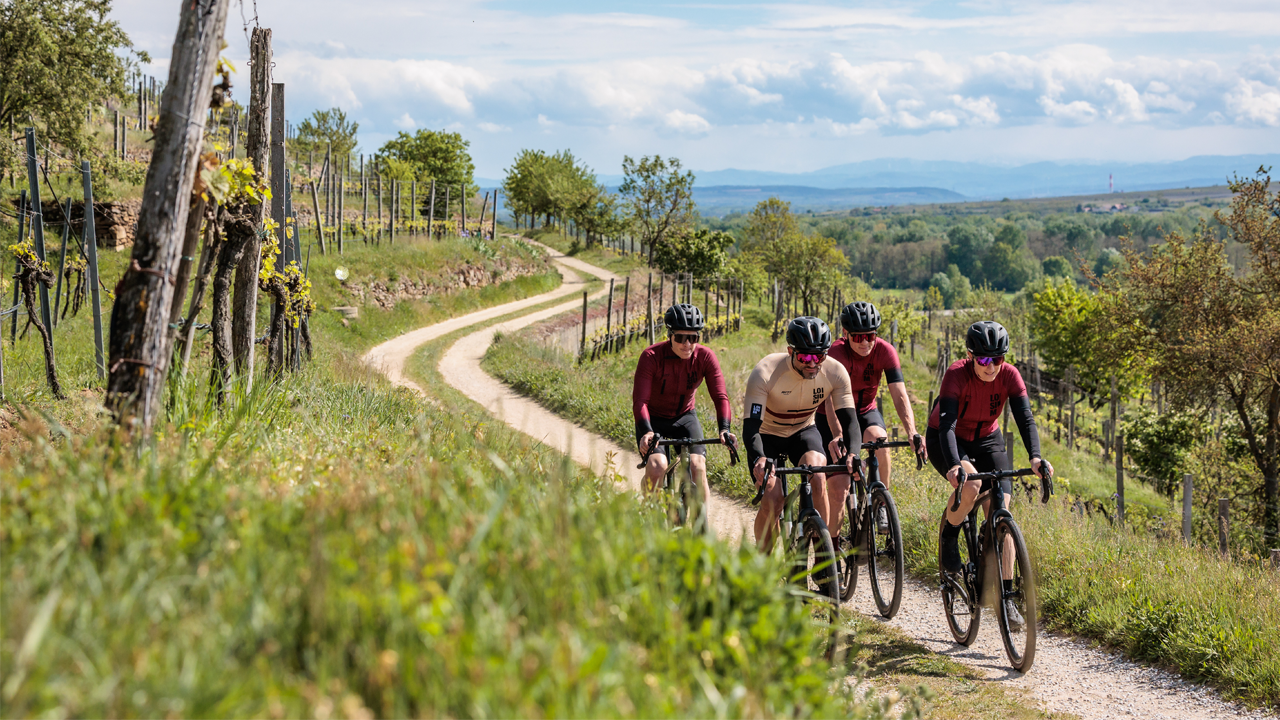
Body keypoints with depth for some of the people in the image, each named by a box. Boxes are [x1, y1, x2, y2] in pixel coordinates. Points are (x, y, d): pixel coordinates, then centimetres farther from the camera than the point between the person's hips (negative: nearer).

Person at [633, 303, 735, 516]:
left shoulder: (705, 357, -18)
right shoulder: (651, 356, -25)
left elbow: (720, 397, -23)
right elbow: (640, 401, -31)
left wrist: (724, 429, -40)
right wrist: (646, 433, -48)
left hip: (685, 418, 2)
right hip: (654, 420, -2)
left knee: (697, 466, -21)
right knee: (658, 466, -27)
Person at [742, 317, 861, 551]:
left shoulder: (835, 372, -24)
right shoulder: (766, 373, -33)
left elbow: (849, 419, -24)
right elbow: (751, 426, -37)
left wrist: (853, 453, -44)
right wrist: (758, 459, -56)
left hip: (803, 432, 2)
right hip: (767, 435, -2)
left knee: (818, 478, -28)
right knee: (772, 503, -20)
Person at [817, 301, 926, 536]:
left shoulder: (885, 351, -21)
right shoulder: (837, 353, -29)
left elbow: (900, 395, -28)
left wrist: (912, 433, -44)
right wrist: (837, 436, -59)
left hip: (865, 412, 2)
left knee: (879, 440, -33)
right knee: (838, 489, -11)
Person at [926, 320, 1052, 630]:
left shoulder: (1009, 375, -21)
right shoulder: (956, 375, -30)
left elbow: (1025, 418, -29)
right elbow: (946, 424, -39)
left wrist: (1035, 456, -47)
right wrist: (954, 464, -56)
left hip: (987, 441, 3)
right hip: (948, 441, -3)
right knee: (971, 485, -35)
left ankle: (1005, 597, -6)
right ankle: (949, 537, -5)